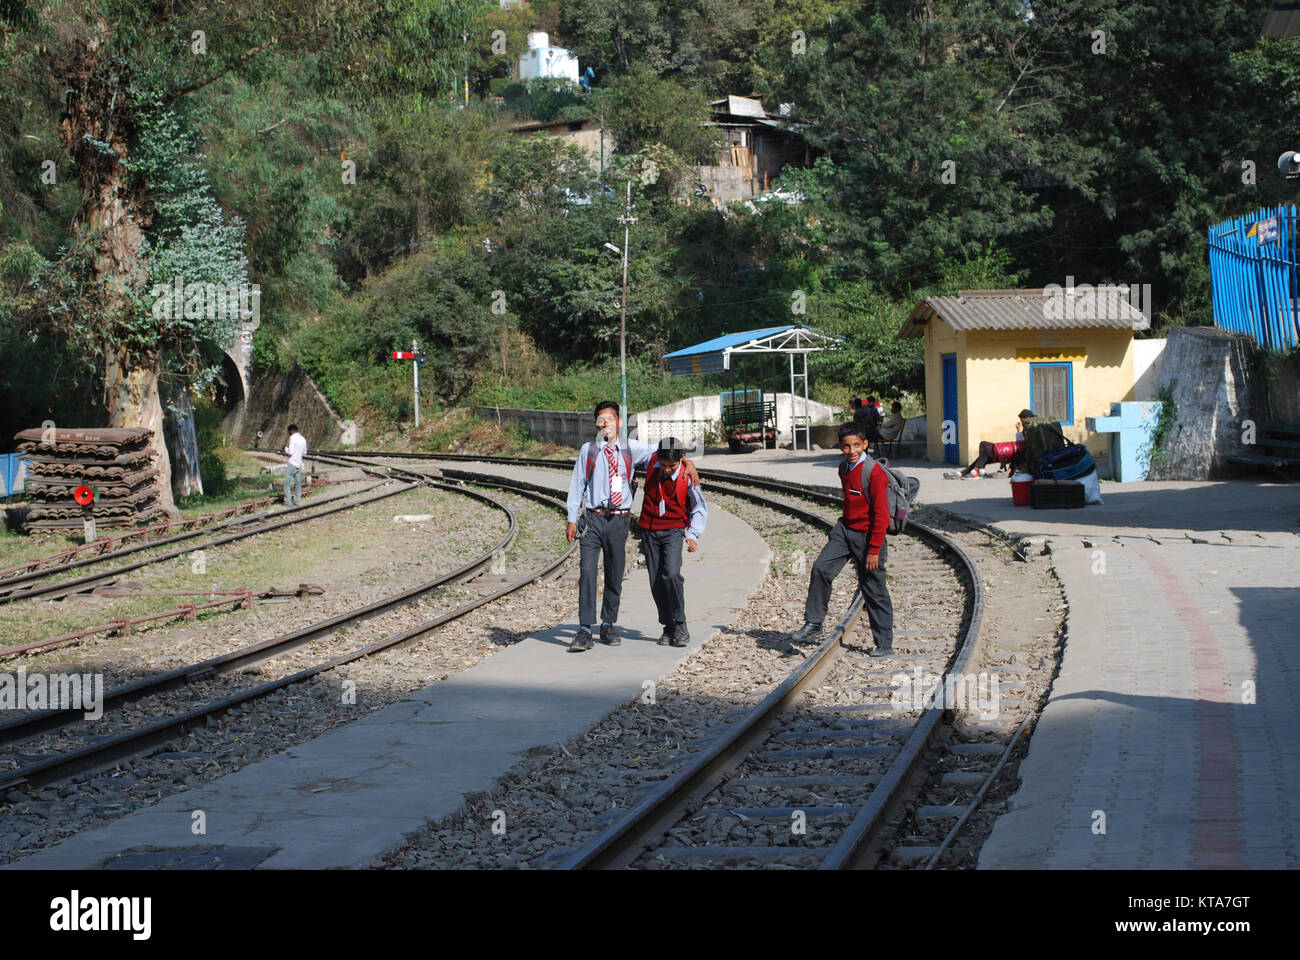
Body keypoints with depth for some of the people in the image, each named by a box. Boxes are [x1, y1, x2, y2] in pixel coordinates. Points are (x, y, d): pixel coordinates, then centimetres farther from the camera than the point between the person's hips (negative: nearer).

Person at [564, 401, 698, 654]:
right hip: (594, 519, -2)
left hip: (619, 521, 2)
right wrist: (572, 519, 2)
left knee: (614, 576, 8)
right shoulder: (588, 450, 6)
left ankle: (608, 625, 23)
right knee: (587, 571, -13)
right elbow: (577, 485, 7)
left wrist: (686, 462, -1)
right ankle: (585, 630, -12)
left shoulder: (631, 449, 8)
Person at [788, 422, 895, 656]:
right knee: (821, 569, -10)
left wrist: (874, 550, -18)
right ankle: (813, 626, -1)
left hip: (867, 536, -7)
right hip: (844, 530, 7)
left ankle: (885, 644, 10)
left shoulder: (874, 472, -18)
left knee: (874, 592, 0)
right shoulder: (844, 468, 7)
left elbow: (881, 515, -18)